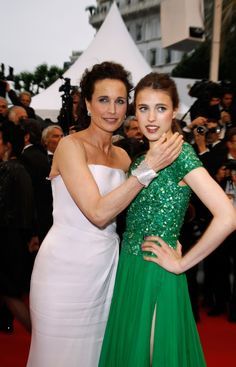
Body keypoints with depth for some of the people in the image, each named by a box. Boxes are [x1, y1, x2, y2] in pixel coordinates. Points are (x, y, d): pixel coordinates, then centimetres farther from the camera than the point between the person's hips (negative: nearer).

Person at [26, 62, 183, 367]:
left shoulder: (121, 155, 9)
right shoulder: (71, 145, -12)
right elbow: (98, 213, -21)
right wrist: (149, 168, -21)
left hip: (106, 269, 6)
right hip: (66, 268, -6)